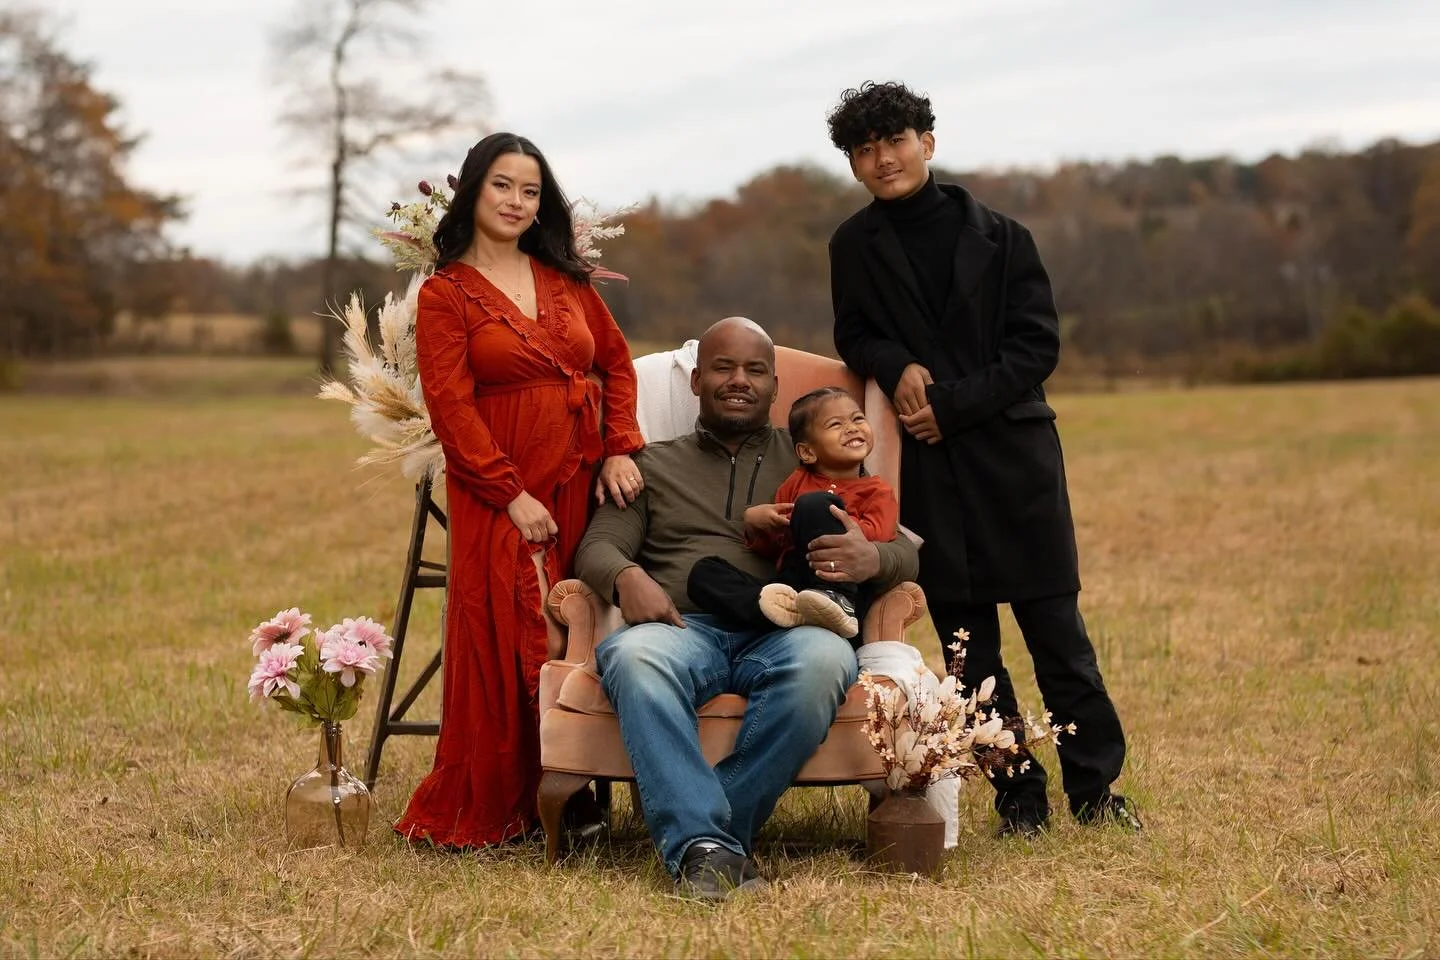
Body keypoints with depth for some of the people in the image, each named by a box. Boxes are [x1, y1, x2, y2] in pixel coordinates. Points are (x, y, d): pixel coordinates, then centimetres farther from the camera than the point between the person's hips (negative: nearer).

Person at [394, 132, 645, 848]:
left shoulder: (567, 279, 13)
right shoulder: (445, 293, -1)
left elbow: (616, 363, 15)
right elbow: (450, 406, -9)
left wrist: (620, 451, -1)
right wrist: (512, 495, -15)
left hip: (584, 489, 4)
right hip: (501, 496, -4)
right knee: (503, 647, -7)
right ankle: (483, 811, 4)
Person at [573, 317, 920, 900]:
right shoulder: (653, 465, 27)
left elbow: (913, 551, 16)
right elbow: (597, 546, 13)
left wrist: (873, 560, -10)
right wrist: (626, 576, -13)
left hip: (782, 632, 0)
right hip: (684, 628, 0)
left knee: (825, 660, -37)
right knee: (635, 656, -37)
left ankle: (690, 830, -30)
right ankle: (704, 843, -43)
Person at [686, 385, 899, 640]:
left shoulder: (878, 490, 16)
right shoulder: (796, 483, 29)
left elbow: (875, 536, -6)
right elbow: (769, 549, 30)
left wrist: (820, 520, -7)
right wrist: (754, 521, 9)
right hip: (789, 584, 5)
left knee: (815, 503, -23)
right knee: (703, 573, -15)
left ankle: (838, 604, -35)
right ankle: (790, 611, -42)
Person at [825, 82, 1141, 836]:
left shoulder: (998, 237, 0)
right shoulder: (855, 247, 6)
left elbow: (1037, 346, -3)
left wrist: (952, 405, -12)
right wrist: (897, 366, -8)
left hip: (1013, 456, -2)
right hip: (925, 469, 2)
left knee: (1056, 630, -1)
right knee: (968, 641, 4)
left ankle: (1094, 788, 9)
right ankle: (1019, 798, 12)